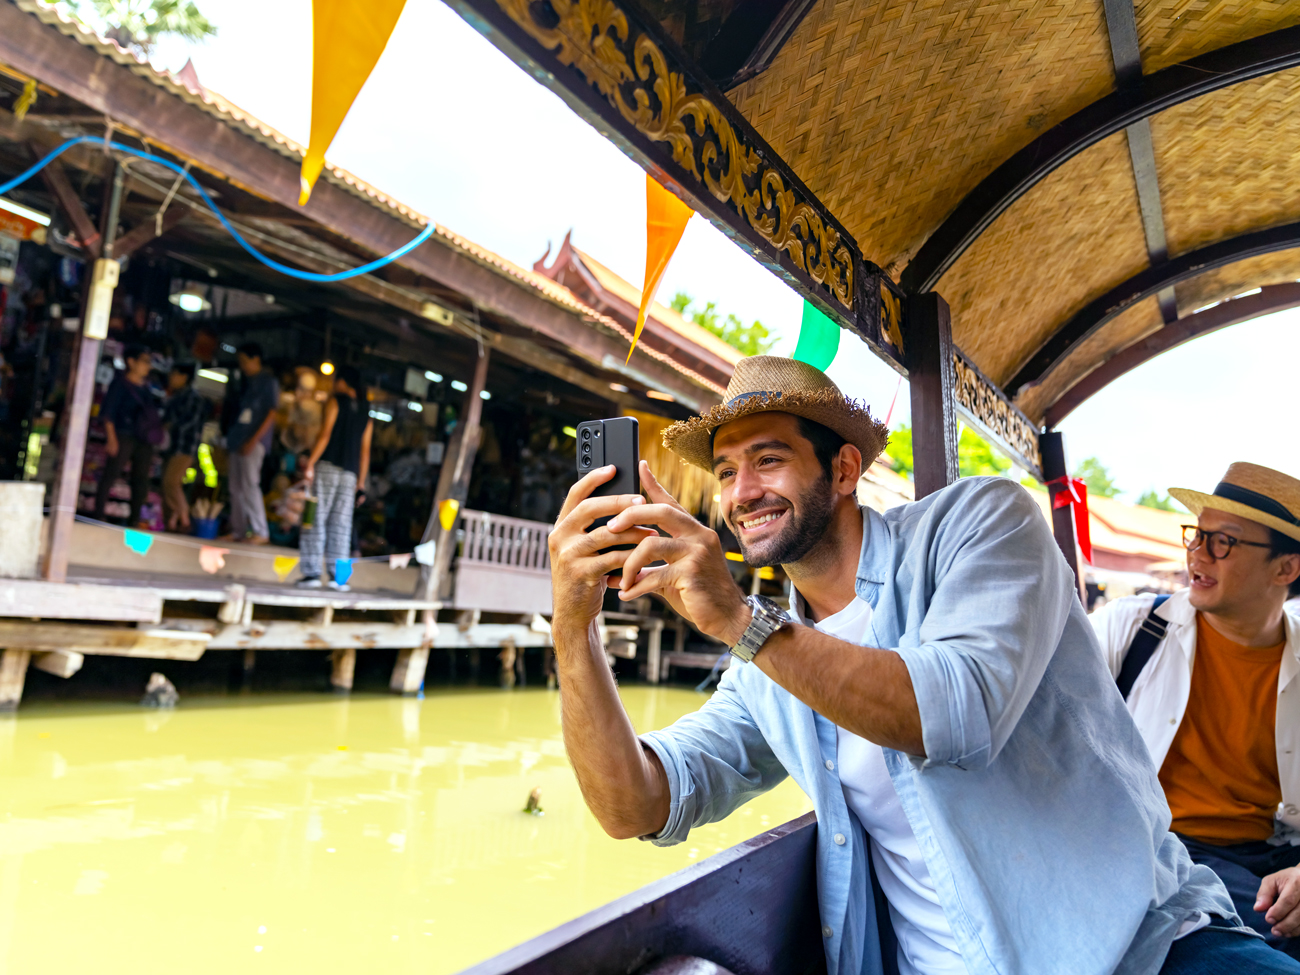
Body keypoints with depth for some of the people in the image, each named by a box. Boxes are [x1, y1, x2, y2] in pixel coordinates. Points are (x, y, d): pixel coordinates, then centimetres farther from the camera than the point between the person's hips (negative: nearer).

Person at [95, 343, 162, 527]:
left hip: (144, 439, 6)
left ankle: (134, 518, 12)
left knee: (141, 478, 5)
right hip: (124, 436, -6)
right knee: (111, 474, -5)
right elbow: (108, 413, -5)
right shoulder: (120, 383, -2)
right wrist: (111, 438, -12)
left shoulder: (146, 386, 17)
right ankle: (98, 515, 0)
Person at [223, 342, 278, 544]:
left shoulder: (268, 381, -5)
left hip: (254, 441, -8)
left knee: (249, 484, -13)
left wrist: (254, 440, -17)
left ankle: (261, 532, -9)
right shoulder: (248, 382, 19)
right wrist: (231, 437, 13)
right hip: (238, 440, 8)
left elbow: (271, 414, -11)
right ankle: (238, 530, 13)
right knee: (236, 487, 8)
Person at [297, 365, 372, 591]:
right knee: (341, 524, 5)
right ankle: (339, 576, 1)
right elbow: (365, 451, 14)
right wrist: (361, 483, 15)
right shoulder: (366, 414, 17)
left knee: (316, 520, -3)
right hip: (350, 474, 4)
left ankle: (312, 572, -7)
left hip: (327, 467, -4)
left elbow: (325, 434, -8)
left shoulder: (334, 401, 3)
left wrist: (310, 463, -10)